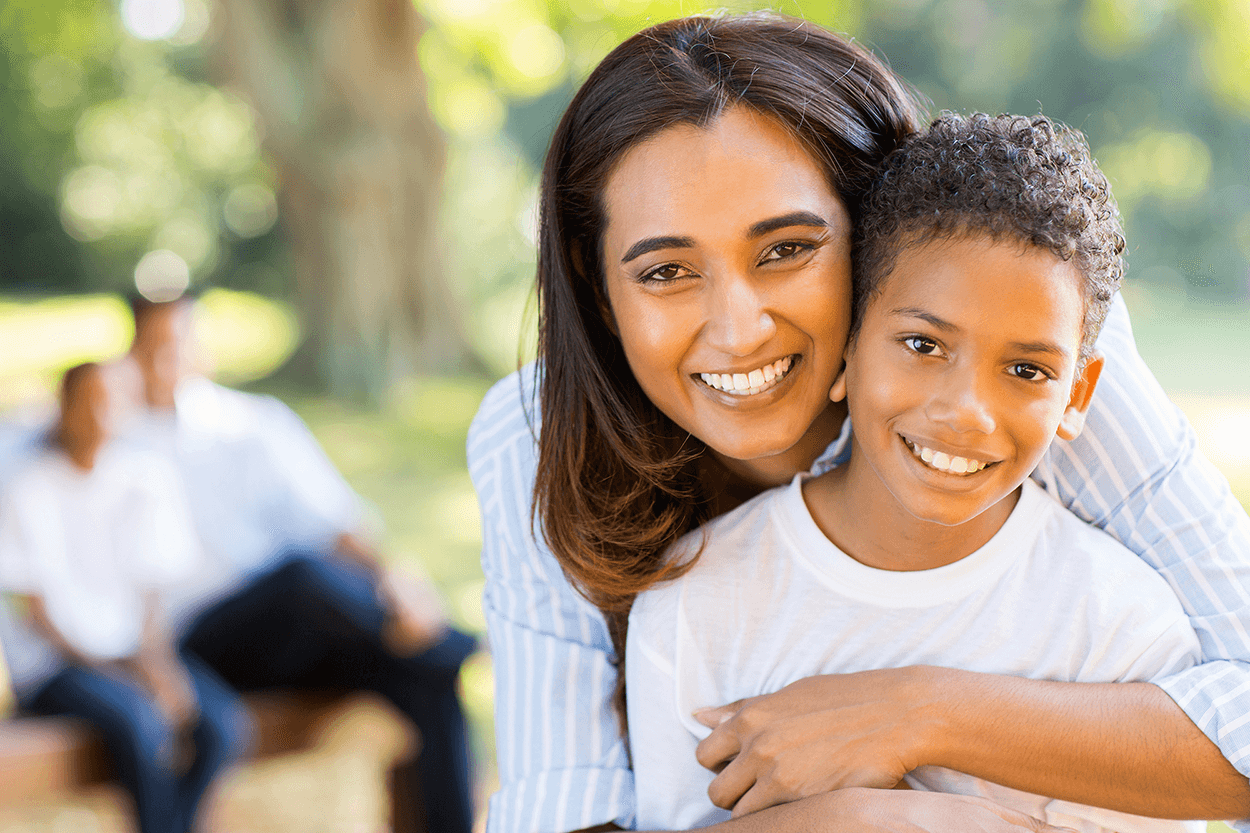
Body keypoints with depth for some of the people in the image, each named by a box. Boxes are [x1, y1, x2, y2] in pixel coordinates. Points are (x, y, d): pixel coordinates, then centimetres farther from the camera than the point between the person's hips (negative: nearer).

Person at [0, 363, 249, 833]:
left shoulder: (148, 480, 5)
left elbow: (152, 598, 6)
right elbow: (38, 615, -7)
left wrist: (156, 664, -13)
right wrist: (119, 672, -16)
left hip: (136, 654, 4)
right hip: (57, 666, -4)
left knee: (225, 722, -24)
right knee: (140, 719, -34)